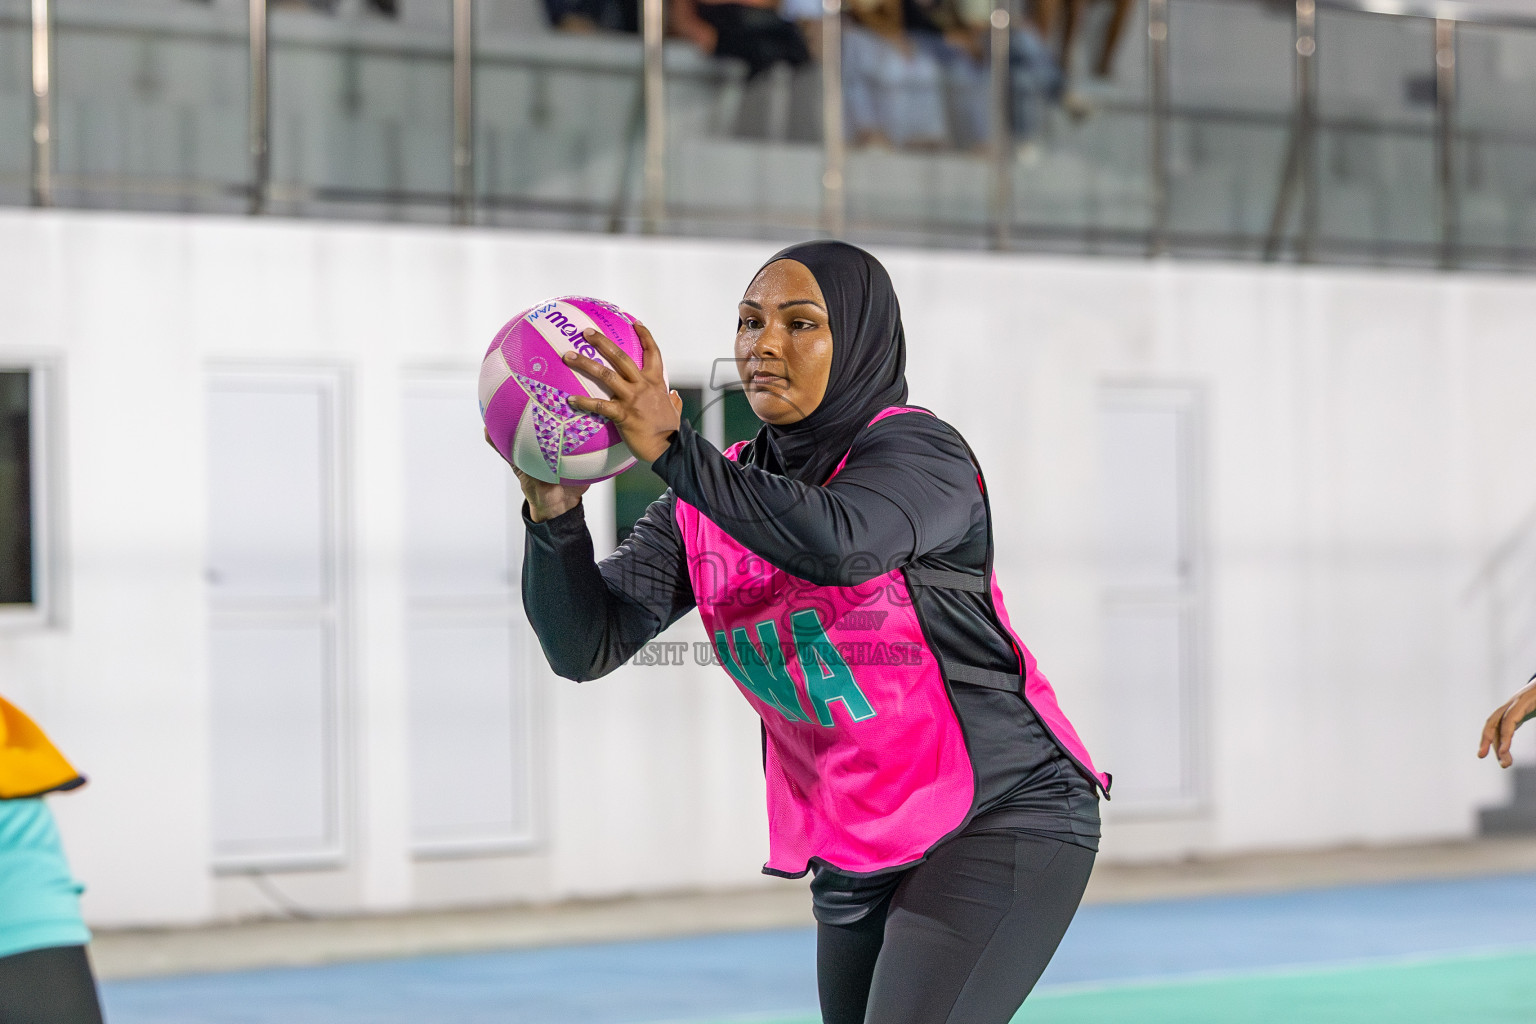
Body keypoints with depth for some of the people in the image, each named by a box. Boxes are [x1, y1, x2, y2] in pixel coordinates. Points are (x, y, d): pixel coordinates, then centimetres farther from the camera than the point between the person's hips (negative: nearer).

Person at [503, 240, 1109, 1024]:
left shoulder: (916, 451, -13)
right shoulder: (708, 501, 3)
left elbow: (836, 544, -36)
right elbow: (586, 646, -6)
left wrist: (670, 448, -43)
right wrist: (554, 511, -24)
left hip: (1002, 819, -7)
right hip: (855, 860, 7)